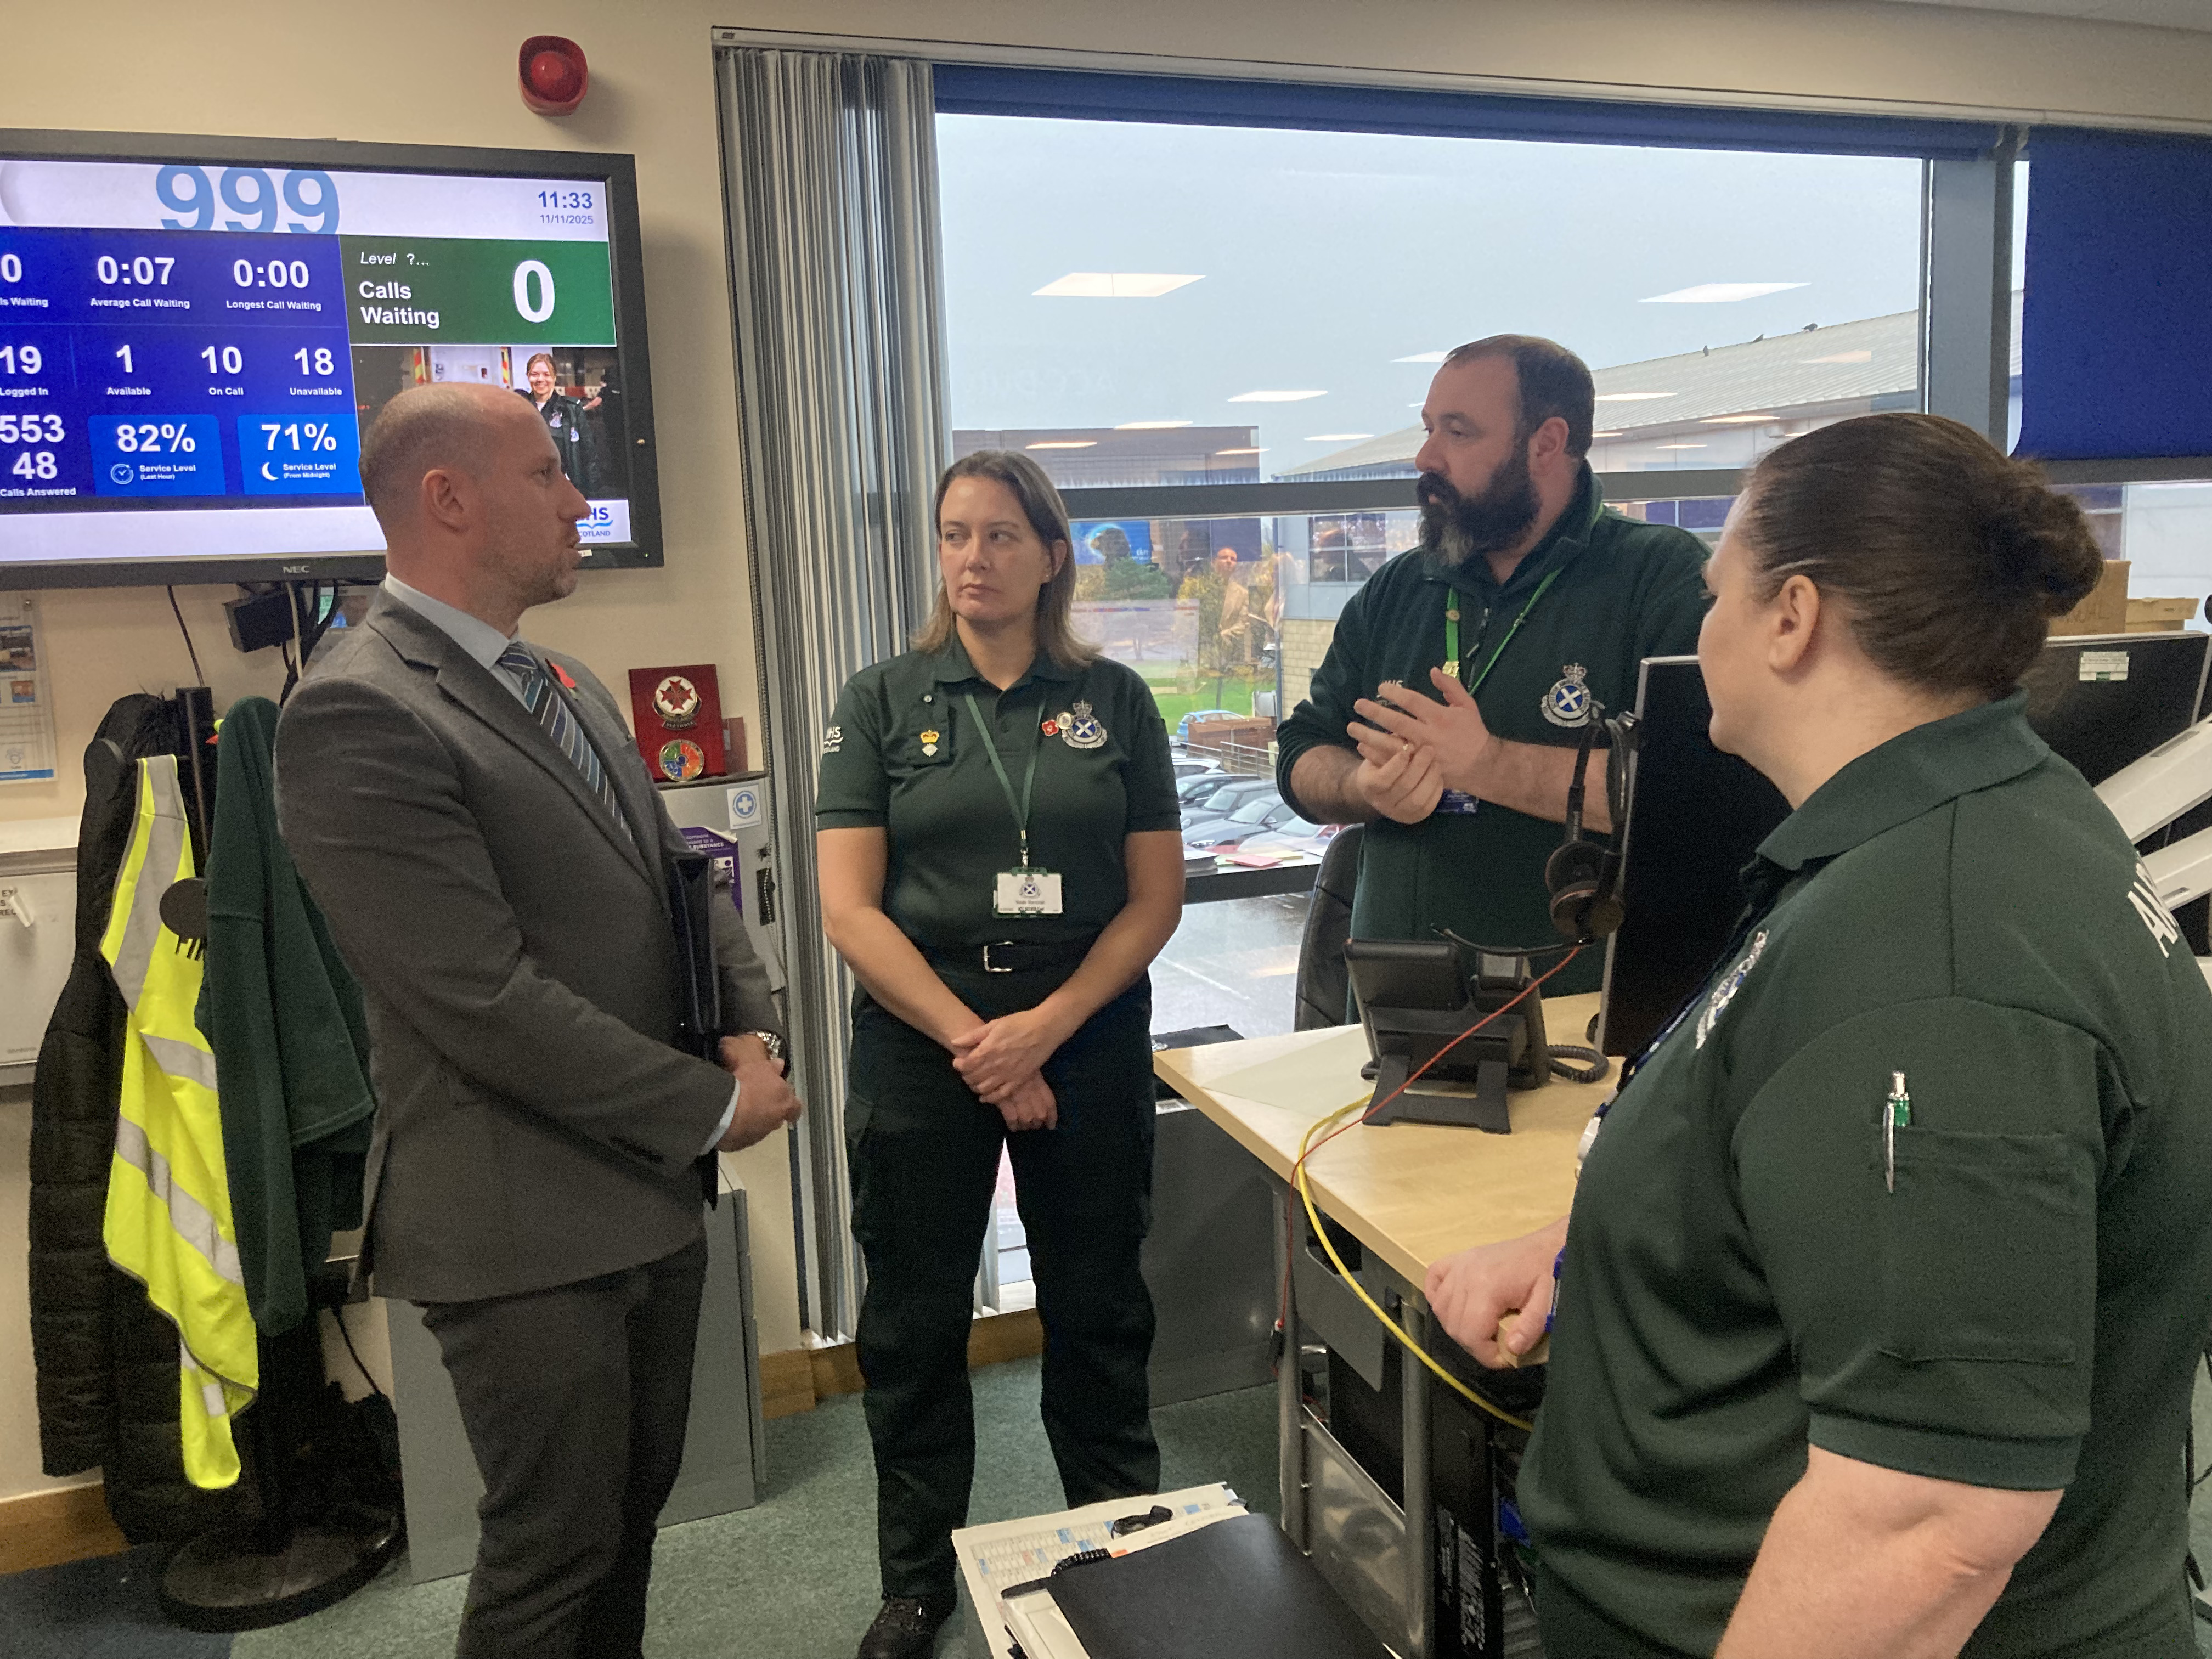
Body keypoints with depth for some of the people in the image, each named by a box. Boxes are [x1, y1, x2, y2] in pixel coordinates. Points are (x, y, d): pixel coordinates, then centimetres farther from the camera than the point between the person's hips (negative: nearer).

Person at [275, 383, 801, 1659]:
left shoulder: (566, 687, 11)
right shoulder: (360, 715, -19)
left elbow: (678, 876, 14)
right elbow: (486, 1001, -24)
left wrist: (754, 1029, -4)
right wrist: (714, 1106, -16)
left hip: (652, 1192, 8)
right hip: (527, 1226, -8)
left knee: (634, 1506, 21)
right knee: (558, 1549, 8)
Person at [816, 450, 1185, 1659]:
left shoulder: (1112, 700, 4)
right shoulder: (882, 702, 1)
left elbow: (1156, 893, 0)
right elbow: (848, 906, -6)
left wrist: (1047, 1025, -13)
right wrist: (972, 1040, -14)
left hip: (1088, 1039, 1)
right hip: (918, 1041, 0)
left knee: (1098, 1309, 12)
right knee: (915, 1323, 10)